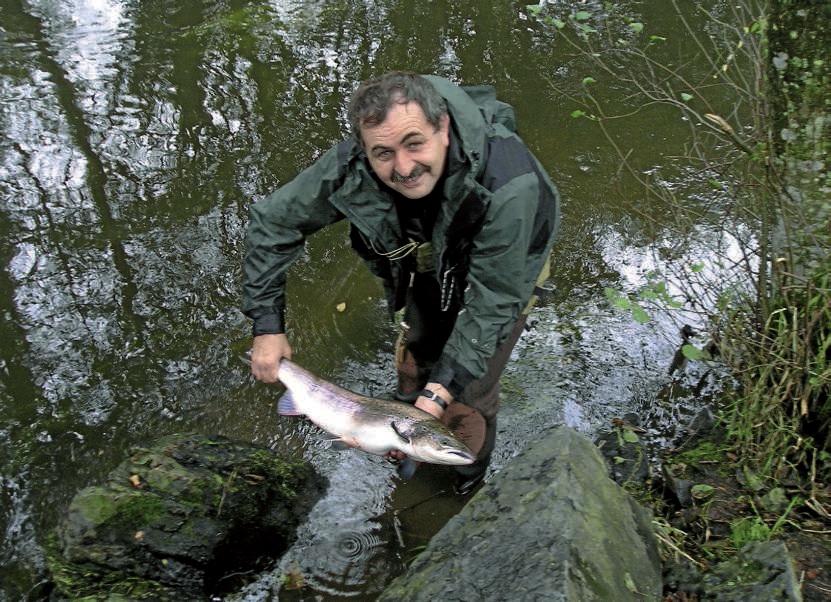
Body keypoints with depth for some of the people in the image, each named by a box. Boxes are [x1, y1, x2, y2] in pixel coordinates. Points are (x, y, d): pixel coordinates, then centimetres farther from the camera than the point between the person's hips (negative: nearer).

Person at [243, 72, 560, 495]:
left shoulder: (508, 183, -46)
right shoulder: (350, 168, -34)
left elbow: (493, 301, -37)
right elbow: (272, 222, -19)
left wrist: (441, 391, -42)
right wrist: (267, 324, -23)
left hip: (506, 268, -4)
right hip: (432, 260, 4)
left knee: (469, 387, 0)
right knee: (416, 351, 24)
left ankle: (471, 466, 35)